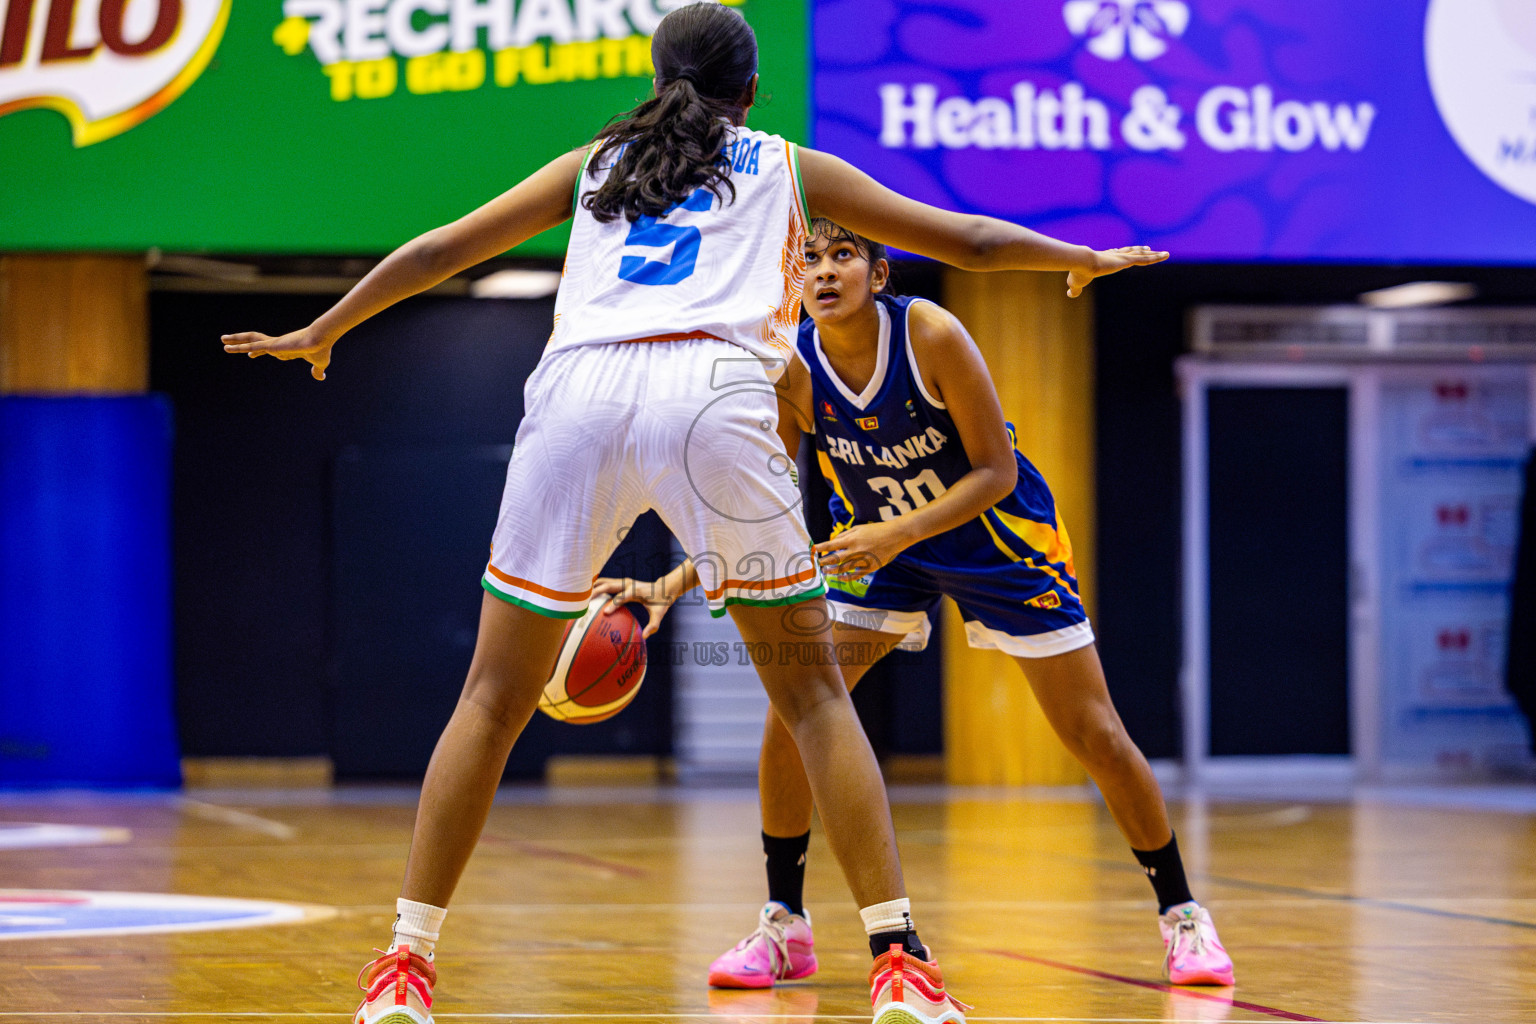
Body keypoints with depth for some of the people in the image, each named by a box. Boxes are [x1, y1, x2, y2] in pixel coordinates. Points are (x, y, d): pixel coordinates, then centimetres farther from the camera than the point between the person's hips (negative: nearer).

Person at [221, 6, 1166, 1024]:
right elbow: (967, 239, 33)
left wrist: (322, 331, 47)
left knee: (494, 699, 11)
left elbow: (441, 248, 34)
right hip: (713, 394, -1)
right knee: (814, 693, 8)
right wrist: (1087, 258, 50)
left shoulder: (596, 162, 30)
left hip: (577, 392, 1)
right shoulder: (789, 169, 27)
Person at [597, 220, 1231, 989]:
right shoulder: (793, 371, -19)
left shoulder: (932, 336, -29)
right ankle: (783, 926, 3)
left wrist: (897, 533, -36)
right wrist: (670, 586, -22)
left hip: (996, 534, -3)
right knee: (792, 711, -13)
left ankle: (1181, 915, 15)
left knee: (1096, 735, -3)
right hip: (877, 539, 3)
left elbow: (997, 473, -24)